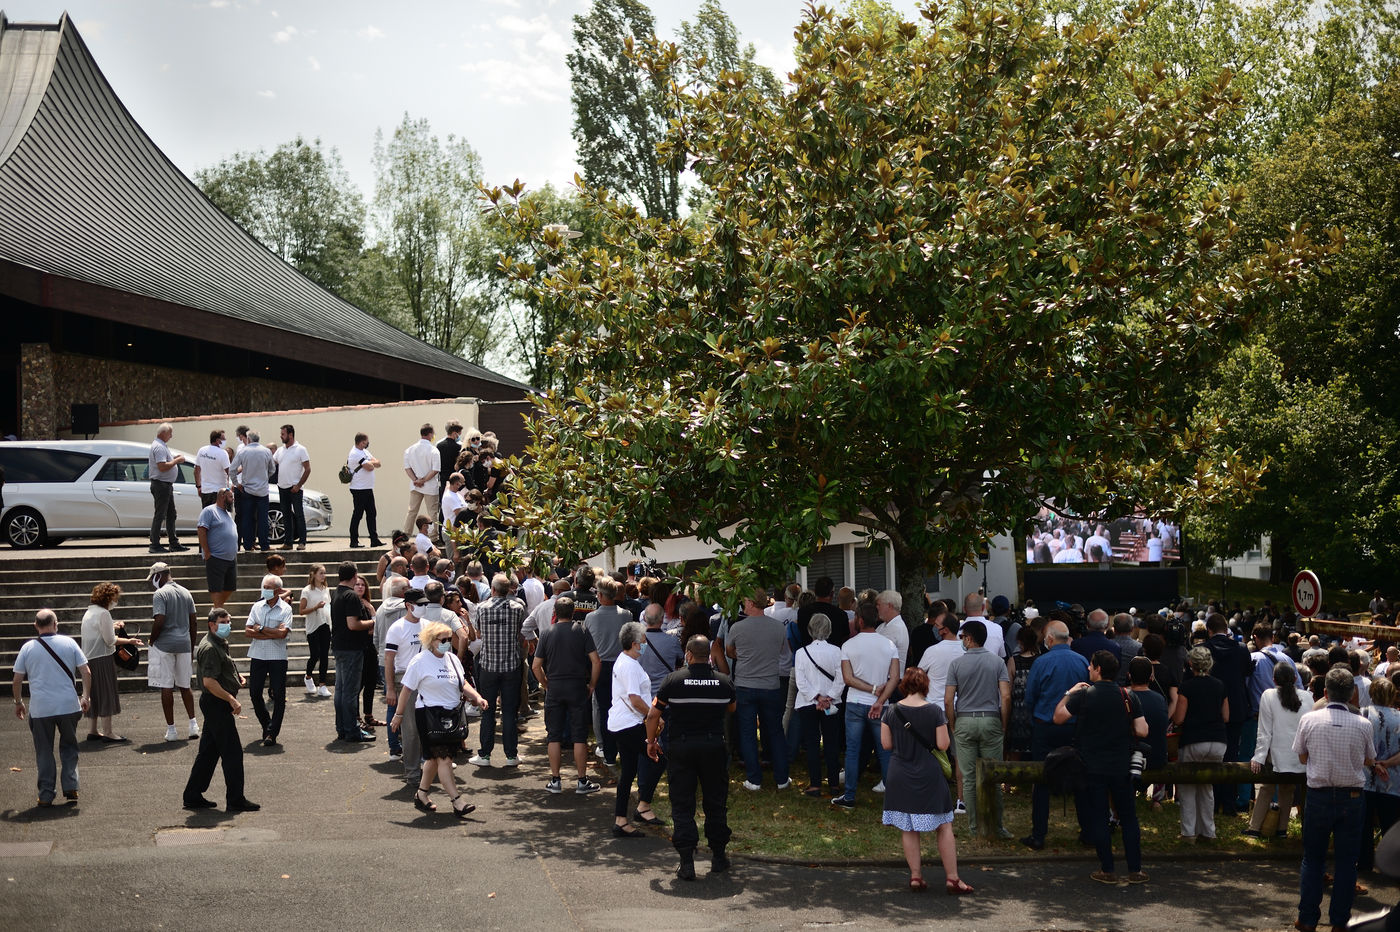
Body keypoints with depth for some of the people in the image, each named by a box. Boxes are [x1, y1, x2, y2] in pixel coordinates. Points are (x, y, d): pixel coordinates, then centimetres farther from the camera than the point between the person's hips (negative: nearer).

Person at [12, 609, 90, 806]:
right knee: (69, 747, 18)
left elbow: (17, 680, 3)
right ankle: (70, 786, 9)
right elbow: (86, 673, -2)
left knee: (44, 751, 10)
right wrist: (85, 697, 7)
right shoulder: (69, 643, 0)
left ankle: (46, 794, 10)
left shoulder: (28, 648, 0)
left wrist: (18, 703, 16)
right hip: (68, 706, 1)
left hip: (40, 709, 0)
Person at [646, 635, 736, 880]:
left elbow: (653, 715, -3)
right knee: (716, 803, 15)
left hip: (681, 747, -2)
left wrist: (651, 741, 11)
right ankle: (718, 856, 24)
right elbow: (731, 710, 17)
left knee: (682, 805, 4)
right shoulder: (724, 682, -1)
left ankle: (687, 862, -2)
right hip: (714, 746, 2)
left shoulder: (674, 680, -7)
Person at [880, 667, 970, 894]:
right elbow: (943, 745, -10)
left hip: (900, 777, 2)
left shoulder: (891, 711, -4)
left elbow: (886, 744, 0)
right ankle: (952, 878, 7)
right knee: (944, 827, 7)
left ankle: (915, 876, 13)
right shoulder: (934, 711, -10)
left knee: (908, 829, 11)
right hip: (929, 777, -2)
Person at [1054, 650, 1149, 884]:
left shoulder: (1083, 695, -10)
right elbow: (1142, 731, -2)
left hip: (1092, 768, -3)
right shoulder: (1129, 697, -1)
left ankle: (1107, 871, 7)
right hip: (1122, 768, 3)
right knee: (1129, 818, 11)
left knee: (1098, 819, 5)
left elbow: (1058, 717, -5)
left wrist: (1069, 693, 7)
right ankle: (1135, 870, 12)